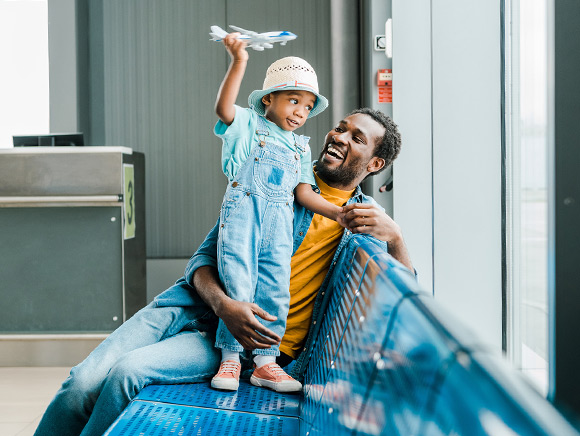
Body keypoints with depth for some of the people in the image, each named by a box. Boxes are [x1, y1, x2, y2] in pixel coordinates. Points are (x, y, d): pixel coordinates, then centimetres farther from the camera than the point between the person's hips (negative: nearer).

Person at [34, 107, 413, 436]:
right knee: (83, 383, -17)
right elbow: (205, 256, 6)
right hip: (190, 306, 2)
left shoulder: (366, 216, 10)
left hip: (243, 340, -2)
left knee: (128, 373, -26)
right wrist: (223, 304, -17)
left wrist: (394, 236, -16)